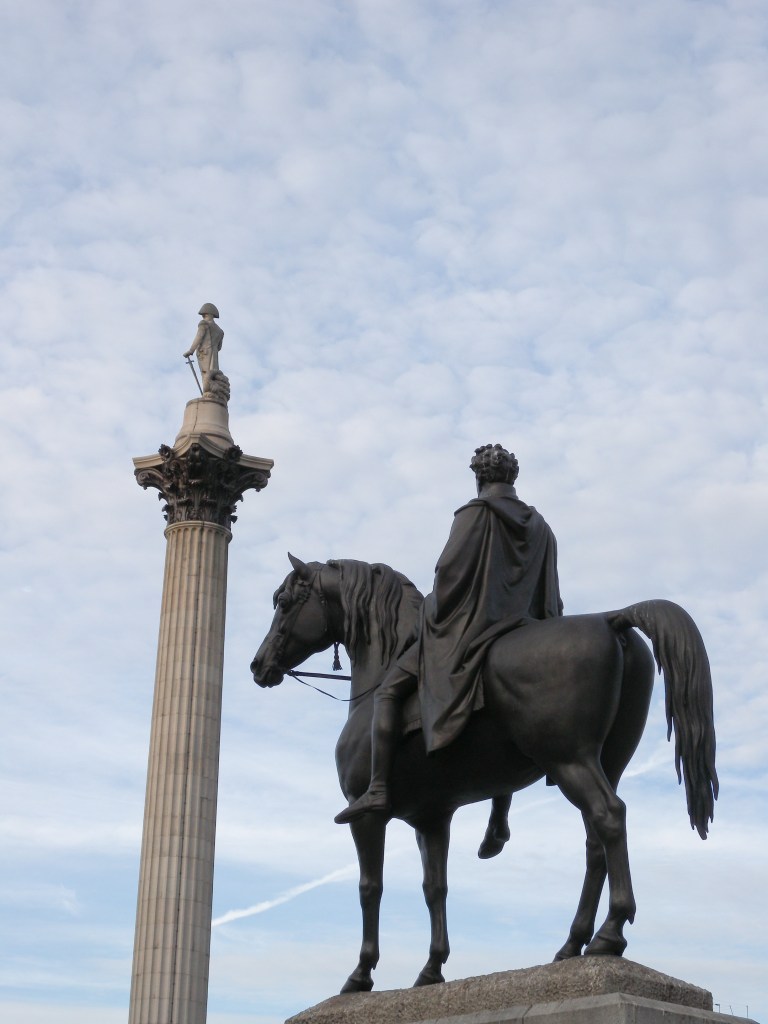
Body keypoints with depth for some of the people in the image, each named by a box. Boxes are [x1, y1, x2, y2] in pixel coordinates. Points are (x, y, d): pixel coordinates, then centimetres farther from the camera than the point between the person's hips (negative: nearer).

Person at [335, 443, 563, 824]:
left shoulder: (475, 512, -5)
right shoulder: (540, 528, 14)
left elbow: (450, 570, -13)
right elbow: (551, 600, 12)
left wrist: (435, 609, 1)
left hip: (464, 625, -6)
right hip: (518, 631, 7)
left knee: (388, 691, -2)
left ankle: (378, 788, -18)